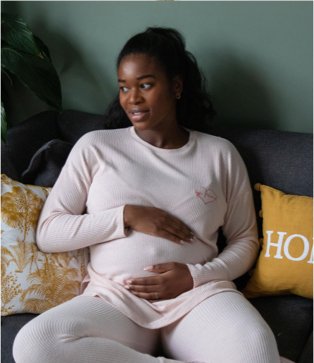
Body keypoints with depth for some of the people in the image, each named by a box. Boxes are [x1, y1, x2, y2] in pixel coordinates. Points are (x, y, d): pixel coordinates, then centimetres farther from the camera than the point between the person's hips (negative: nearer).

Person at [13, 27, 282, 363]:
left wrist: (196, 275, -7)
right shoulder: (95, 146, 9)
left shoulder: (219, 153, 12)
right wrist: (126, 216, -8)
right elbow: (47, 233, 5)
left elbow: (245, 240, 13)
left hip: (200, 293, -1)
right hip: (115, 298, 2)